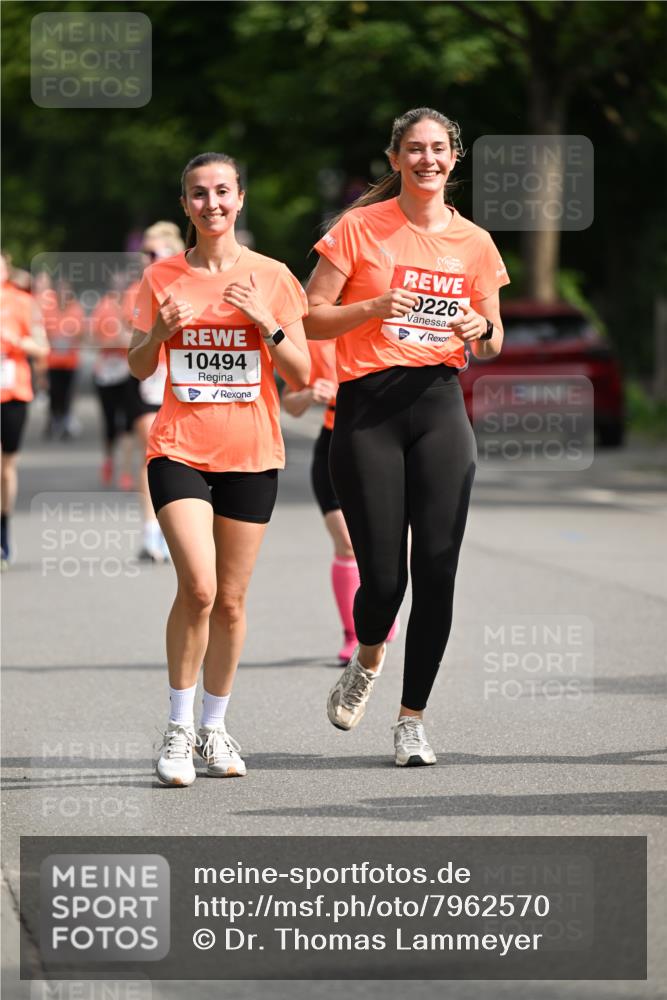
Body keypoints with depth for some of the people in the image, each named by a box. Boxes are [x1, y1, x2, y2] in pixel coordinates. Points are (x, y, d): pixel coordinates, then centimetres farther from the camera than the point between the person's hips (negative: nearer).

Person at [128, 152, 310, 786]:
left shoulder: (271, 278, 2)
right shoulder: (163, 278, 3)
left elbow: (301, 377, 2)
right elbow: (138, 368, 10)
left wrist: (267, 323, -14)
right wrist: (158, 333, -11)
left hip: (251, 455, 1)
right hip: (179, 449, -1)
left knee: (230, 600, 6)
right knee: (198, 587, -18)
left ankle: (214, 727, 22)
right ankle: (178, 728, -6)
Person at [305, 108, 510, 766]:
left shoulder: (473, 242, 9)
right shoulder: (359, 228, 0)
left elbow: (492, 343, 18)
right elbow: (311, 318, 0)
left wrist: (480, 333, -5)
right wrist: (376, 307, -16)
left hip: (440, 407, 3)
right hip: (367, 411, -2)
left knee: (437, 573, -5)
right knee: (383, 576, -6)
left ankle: (412, 719, 8)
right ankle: (367, 660, 29)